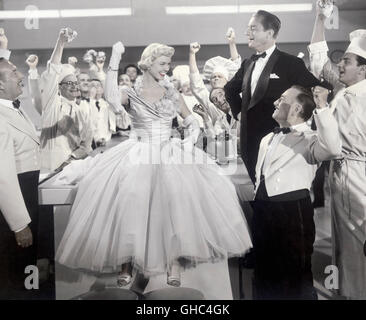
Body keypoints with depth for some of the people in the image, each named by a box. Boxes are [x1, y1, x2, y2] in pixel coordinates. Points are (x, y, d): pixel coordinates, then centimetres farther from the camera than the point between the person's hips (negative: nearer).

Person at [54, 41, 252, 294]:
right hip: (138, 155, -1)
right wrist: (115, 61, -15)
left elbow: (192, 122, 17)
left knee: (179, 195, -28)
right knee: (130, 197, -29)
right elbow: (112, 97, -16)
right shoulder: (133, 92, 8)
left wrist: (190, 139, -4)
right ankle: (126, 259, -19)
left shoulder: (172, 92, 16)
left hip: (170, 154, 2)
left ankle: (175, 259, -23)